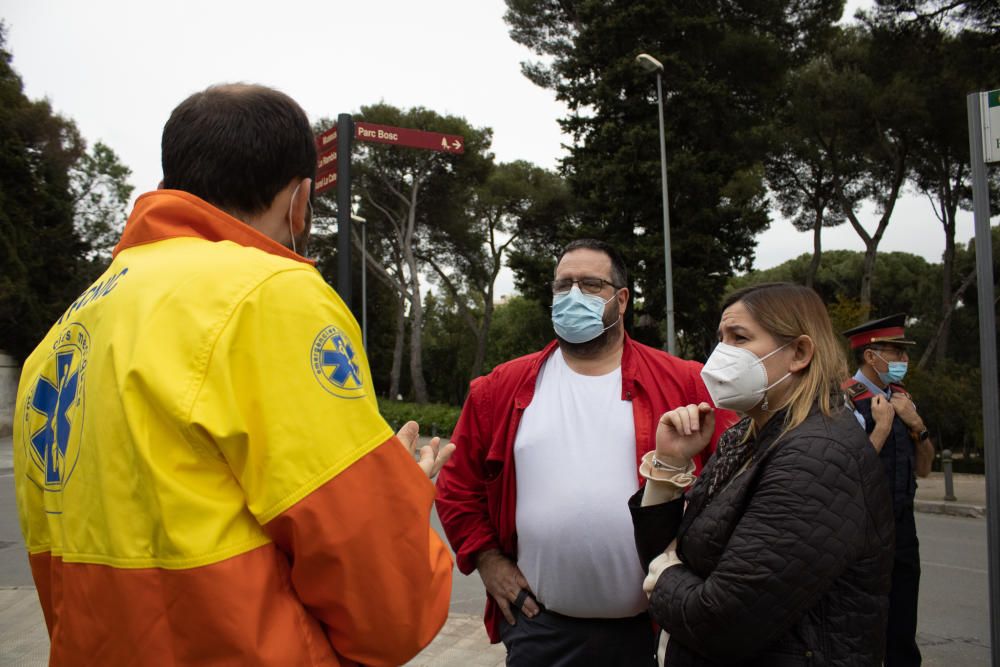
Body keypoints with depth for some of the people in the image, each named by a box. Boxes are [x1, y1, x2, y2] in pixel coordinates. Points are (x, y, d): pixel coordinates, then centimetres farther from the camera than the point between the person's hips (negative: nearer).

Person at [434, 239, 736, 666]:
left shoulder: (683, 383, -2)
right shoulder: (503, 387, 3)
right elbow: (457, 484, 8)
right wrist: (488, 561, 1)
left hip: (649, 626, 0)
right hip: (538, 624, 1)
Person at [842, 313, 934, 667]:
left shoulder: (900, 397, 9)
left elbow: (923, 468, 13)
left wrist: (916, 424, -3)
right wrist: (882, 425, -15)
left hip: (903, 528, 7)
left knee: (903, 636, 15)